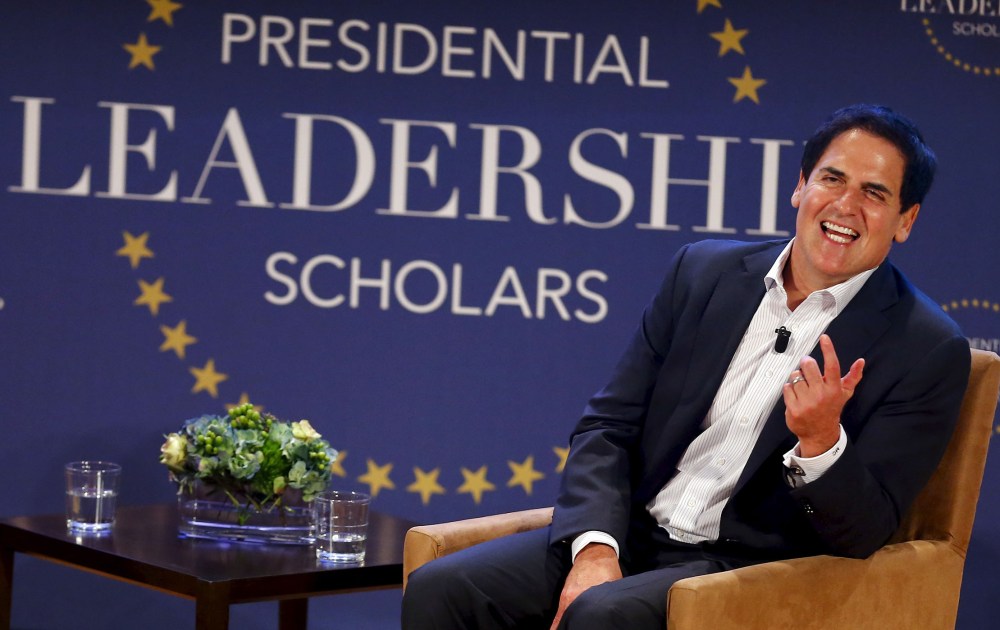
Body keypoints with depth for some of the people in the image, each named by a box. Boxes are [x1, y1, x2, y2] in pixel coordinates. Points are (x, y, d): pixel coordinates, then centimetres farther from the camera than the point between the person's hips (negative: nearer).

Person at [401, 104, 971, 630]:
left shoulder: (928, 350, -5)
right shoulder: (704, 272, 7)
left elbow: (864, 534, -7)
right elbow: (608, 426, 6)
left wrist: (822, 441, -27)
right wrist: (595, 547, -11)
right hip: (631, 534, 4)